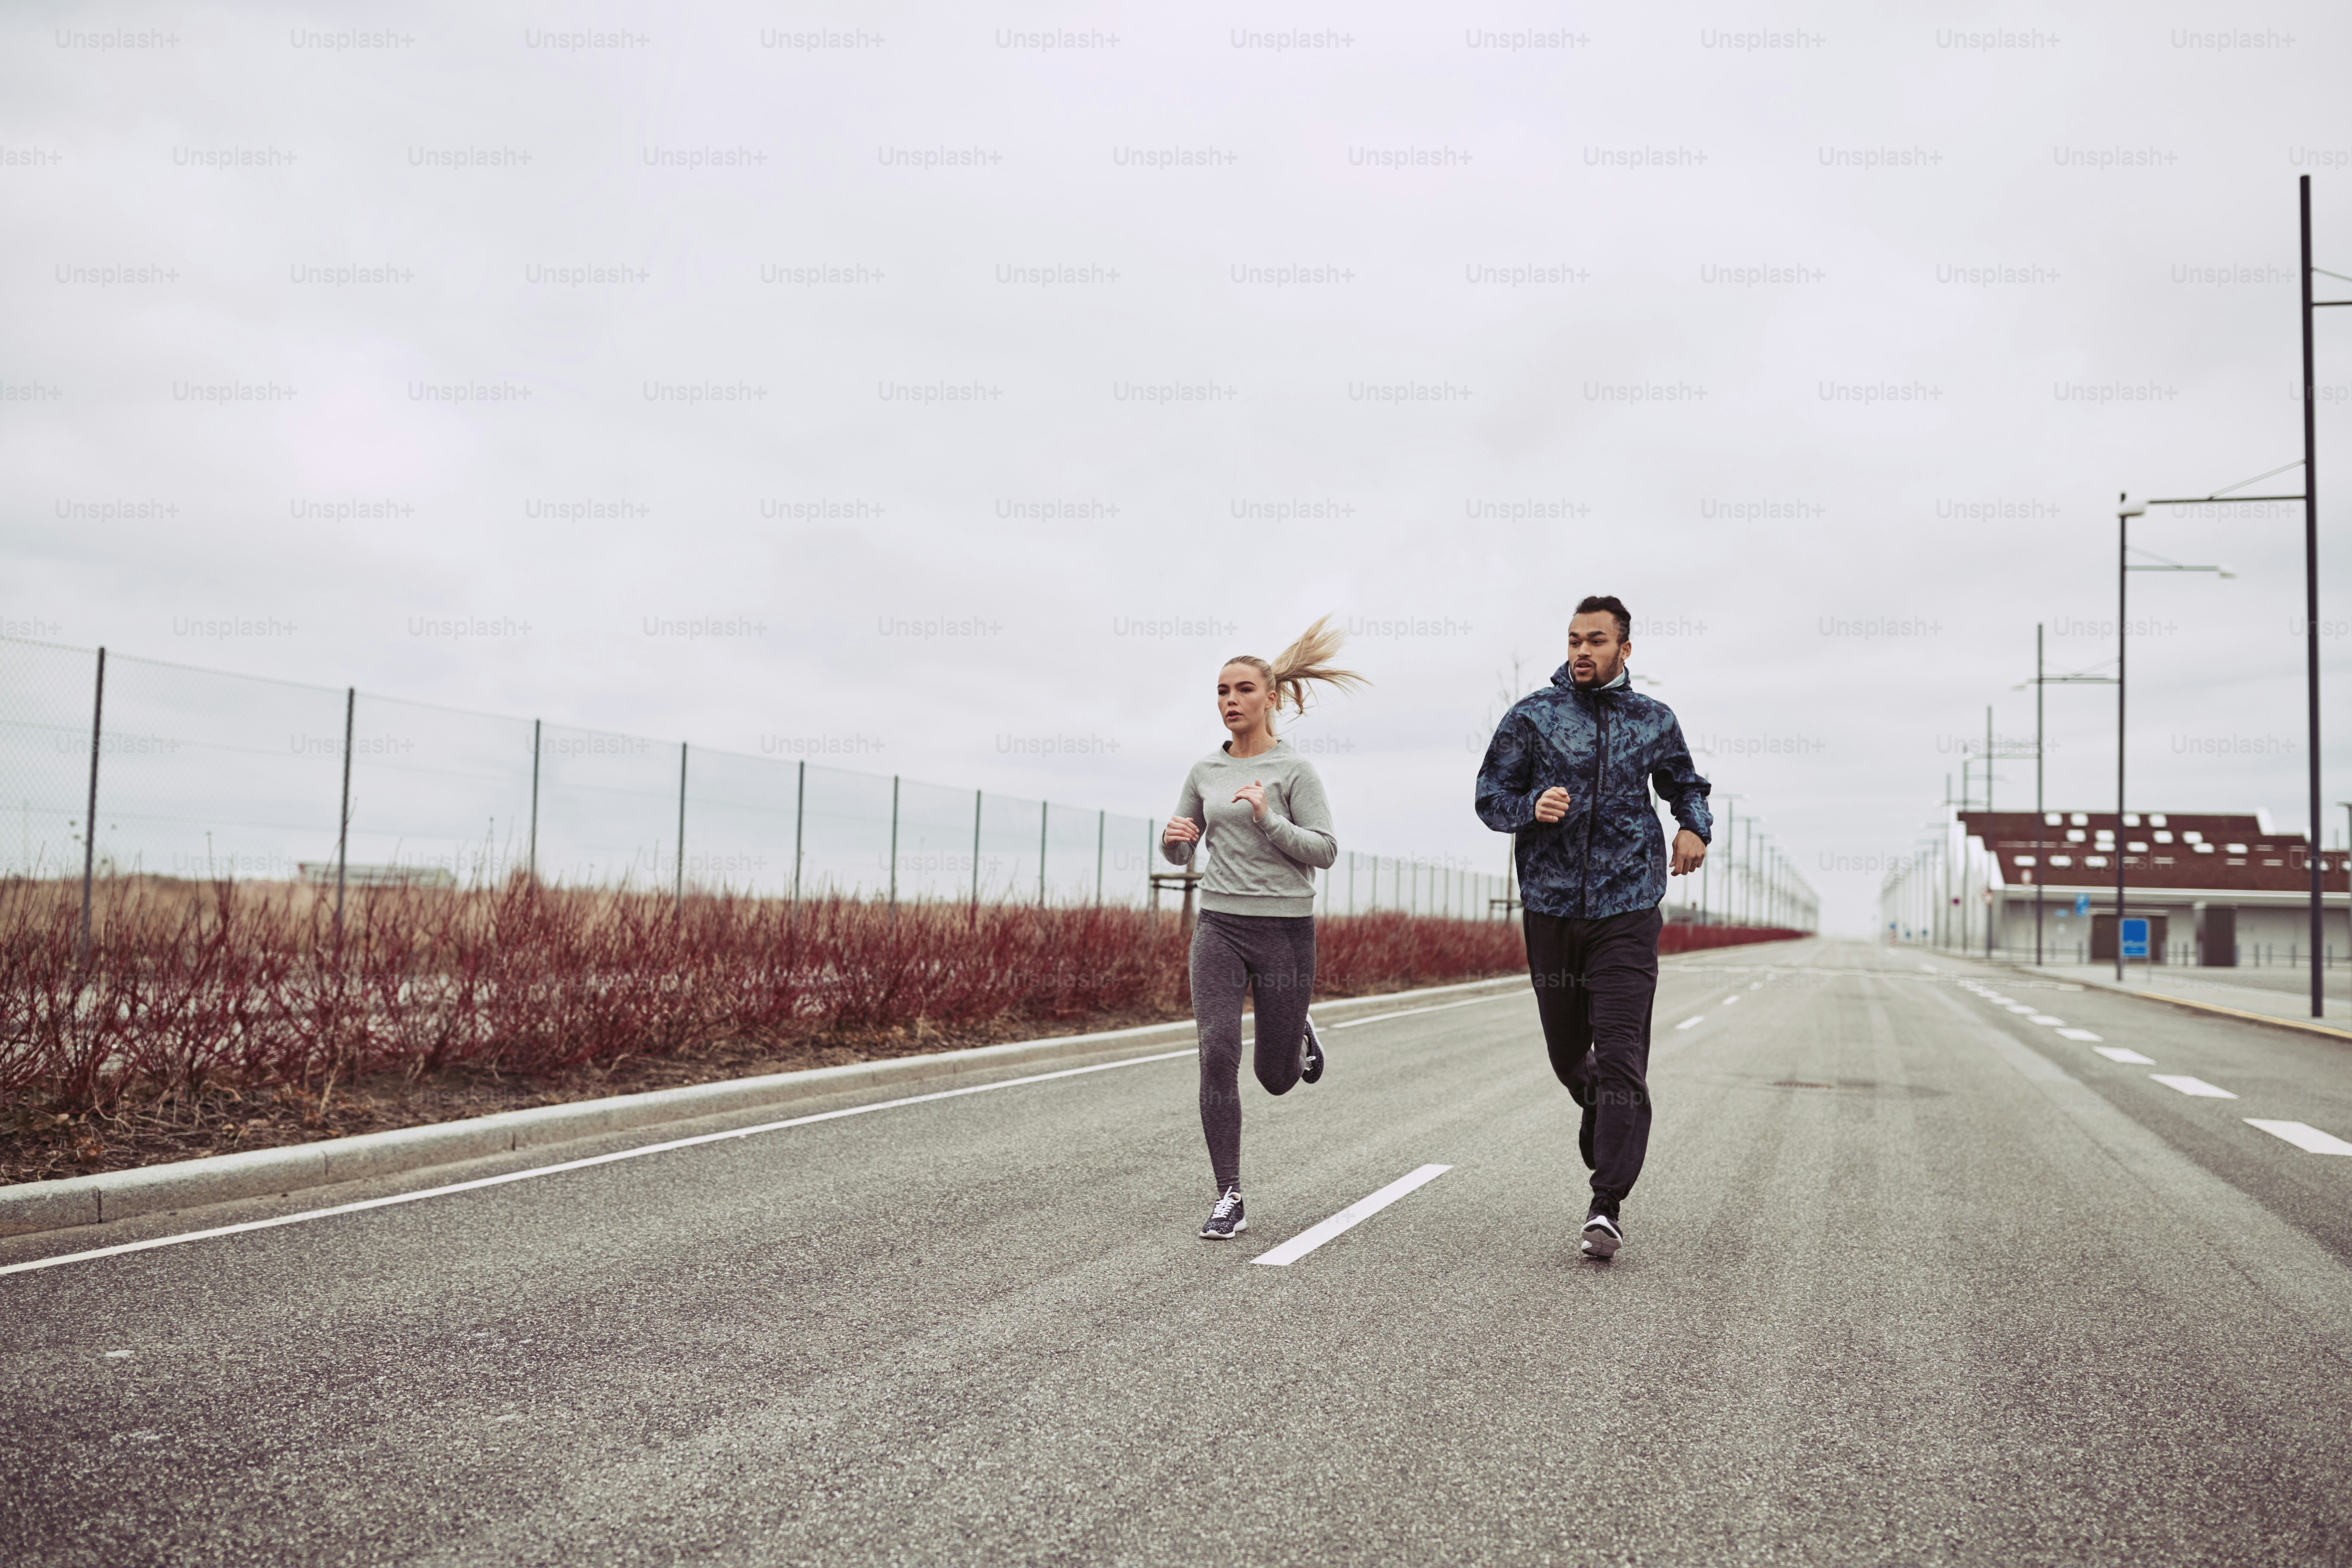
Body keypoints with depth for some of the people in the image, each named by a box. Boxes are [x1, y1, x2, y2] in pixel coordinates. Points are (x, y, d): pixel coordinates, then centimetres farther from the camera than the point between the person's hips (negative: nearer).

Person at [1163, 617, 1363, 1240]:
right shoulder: (1204, 771, 9)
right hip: (1219, 925, 3)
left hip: (1285, 928, -2)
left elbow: (1324, 850, -7)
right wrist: (1174, 836, -6)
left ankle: (1300, 1037, 45)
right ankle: (1229, 1200, -4)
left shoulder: (1294, 770, -3)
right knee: (1217, 1054, -13)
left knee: (1276, 1077, 8)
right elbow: (1180, 852, 17)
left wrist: (1268, 819, -20)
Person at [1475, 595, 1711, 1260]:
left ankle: (1607, 1206, -4)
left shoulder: (1654, 721, 8)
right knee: (1568, 1056, 11)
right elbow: (1490, 795, 3)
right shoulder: (1532, 716, 2)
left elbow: (1685, 784, 24)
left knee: (1621, 1059, -9)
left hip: (1627, 911, -1)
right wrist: (1533, 806, -18)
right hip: (1550, 909, 1)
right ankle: (1607, 1147, 42)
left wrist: (1696, 827, 3)